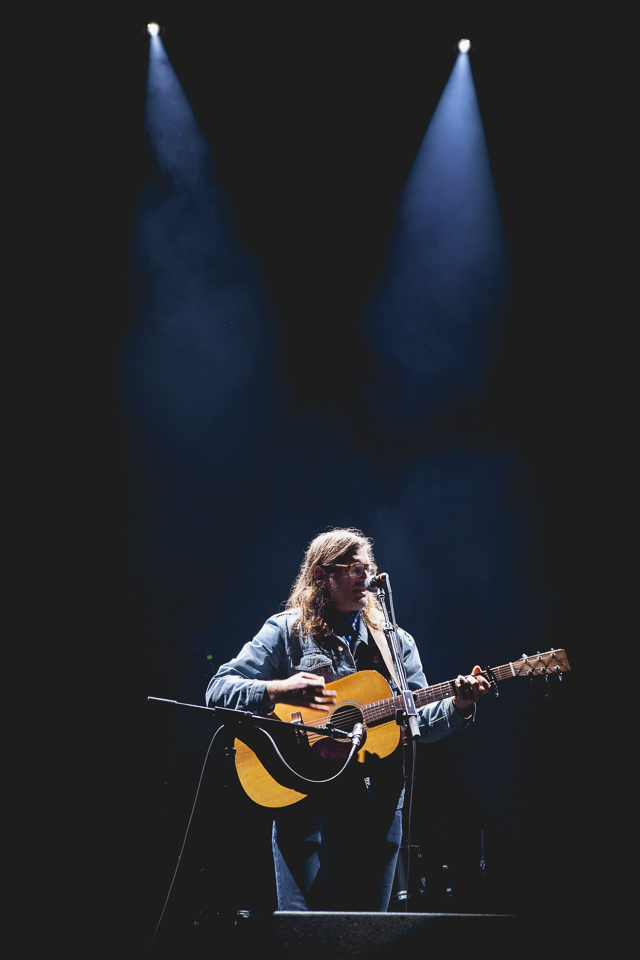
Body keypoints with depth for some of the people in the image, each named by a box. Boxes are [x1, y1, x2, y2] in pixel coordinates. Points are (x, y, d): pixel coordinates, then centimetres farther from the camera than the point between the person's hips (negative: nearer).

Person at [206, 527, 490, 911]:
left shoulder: (396, 641, 13)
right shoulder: (286, 631, 2)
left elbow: (420, 721, 9)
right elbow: (218, 690, -5)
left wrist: (458, 706, -11)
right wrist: (278, 690, -22)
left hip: (379, 804, 4)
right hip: (306, 802, -3)